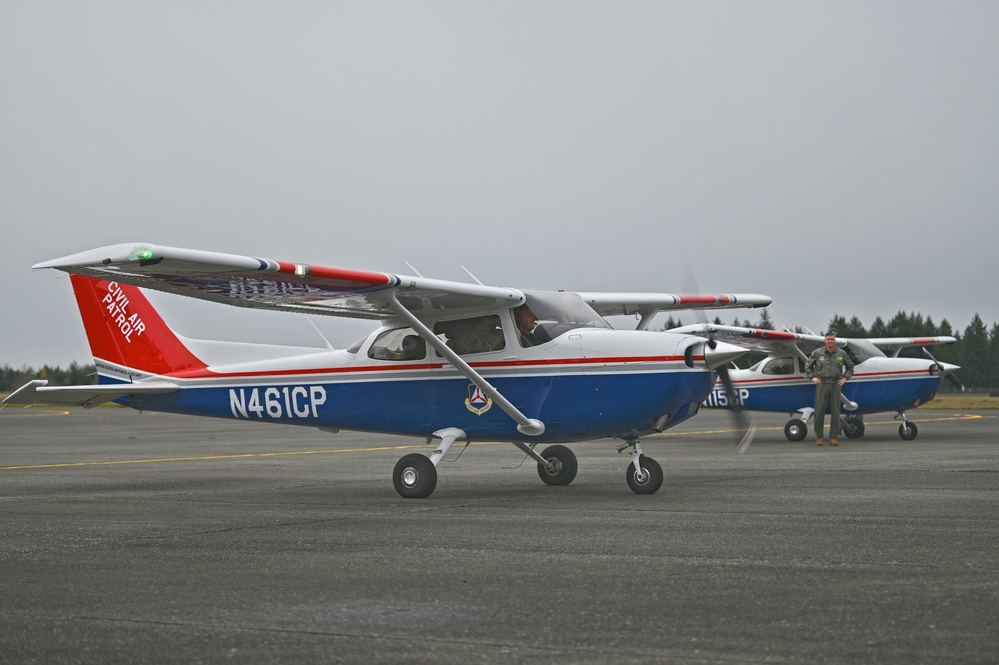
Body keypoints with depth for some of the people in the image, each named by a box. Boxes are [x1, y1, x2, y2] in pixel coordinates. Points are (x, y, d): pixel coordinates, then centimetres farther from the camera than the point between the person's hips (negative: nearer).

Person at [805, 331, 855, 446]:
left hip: (835, 385, 1)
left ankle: (834, 437, 7)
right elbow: (808, 366, 14)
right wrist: (812, 377, 4)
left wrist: (845, 378, 8)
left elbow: (850, 367, 20)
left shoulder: (842, 354, 6)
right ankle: (819, 437, 6)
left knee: (835, 412, 1)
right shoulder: (817, 353, 2)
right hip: (821, 384, -1)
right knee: (819, 411, -3)